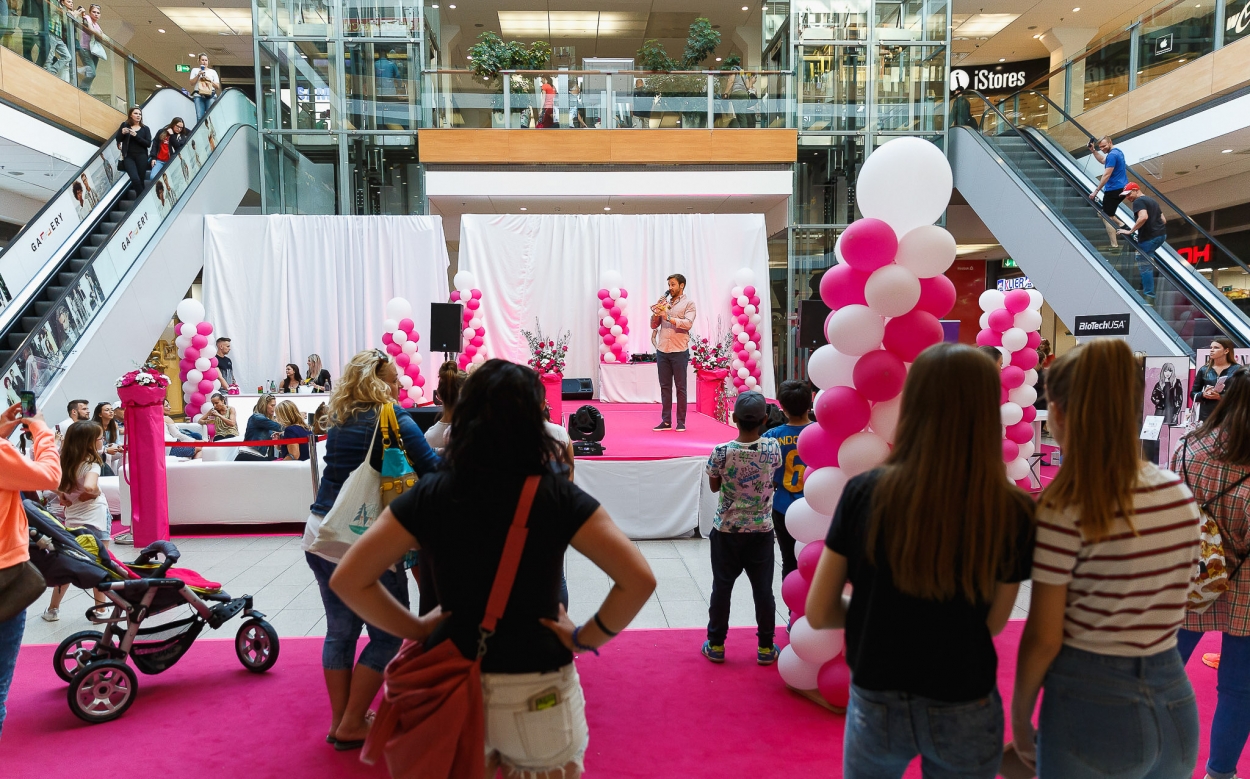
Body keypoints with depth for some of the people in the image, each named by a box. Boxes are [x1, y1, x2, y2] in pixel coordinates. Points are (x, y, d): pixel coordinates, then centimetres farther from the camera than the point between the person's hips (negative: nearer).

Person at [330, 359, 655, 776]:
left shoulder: (430, 494, -7)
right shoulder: (557, 496, -12)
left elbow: (347, 579, -7)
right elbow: (639, 579, -18)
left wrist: (417, 627, 0)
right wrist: (585, 638, -8)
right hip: (538, 694, -1)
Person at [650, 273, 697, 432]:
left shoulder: (688, 303, 1)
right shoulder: (664, 302, 15)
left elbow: (688, 323, -15)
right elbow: (654, 325, 14)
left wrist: (668, 318, -20)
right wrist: (656, 313, -4)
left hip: (679, 351, -5)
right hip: (662, 350, 5)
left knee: (680, 387, 1)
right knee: (665, 387, 6)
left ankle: (681, 422, 6)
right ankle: (666, 421, 10)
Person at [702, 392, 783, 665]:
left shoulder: (721, 452, -18)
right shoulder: (772, 447, -14)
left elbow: (714, 486, -2)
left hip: (726, 530, -1)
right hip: (761, 530, 1)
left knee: (721, 588, 12)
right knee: (763, 590, 13)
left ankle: (716, 645, 23)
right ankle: (766, 647, 23)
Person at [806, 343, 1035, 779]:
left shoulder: (865, 493, -17)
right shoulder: (1012, 512, -17)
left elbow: (819, 613, -10)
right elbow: (994, 622, -5)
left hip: (876, 705, 0)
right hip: (964, 716, 0)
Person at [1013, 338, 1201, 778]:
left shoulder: (1065, 508, -19)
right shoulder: (1180, 493, 0)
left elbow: (1043, 637, -14)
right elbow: (1165, 600, 9)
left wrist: (1019, 716, -2)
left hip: (1092, 704, -6)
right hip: (1176, 703, 6)